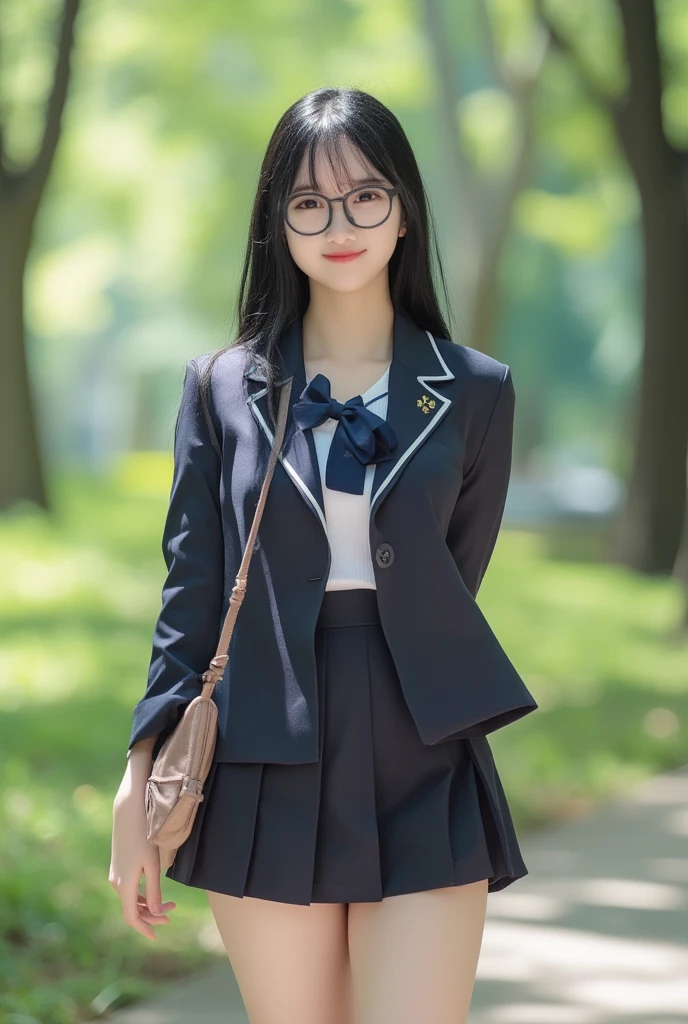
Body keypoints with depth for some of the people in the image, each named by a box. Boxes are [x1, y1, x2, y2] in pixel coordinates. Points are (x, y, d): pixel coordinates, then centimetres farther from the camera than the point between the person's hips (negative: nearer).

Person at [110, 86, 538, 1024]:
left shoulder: (473, 394, 4)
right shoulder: (224, 388, 5)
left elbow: (446, 592, 11)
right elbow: (192, 597, 4)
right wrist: (141, 788, -1)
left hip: (424, 782, 0)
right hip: (268, 788, 1)